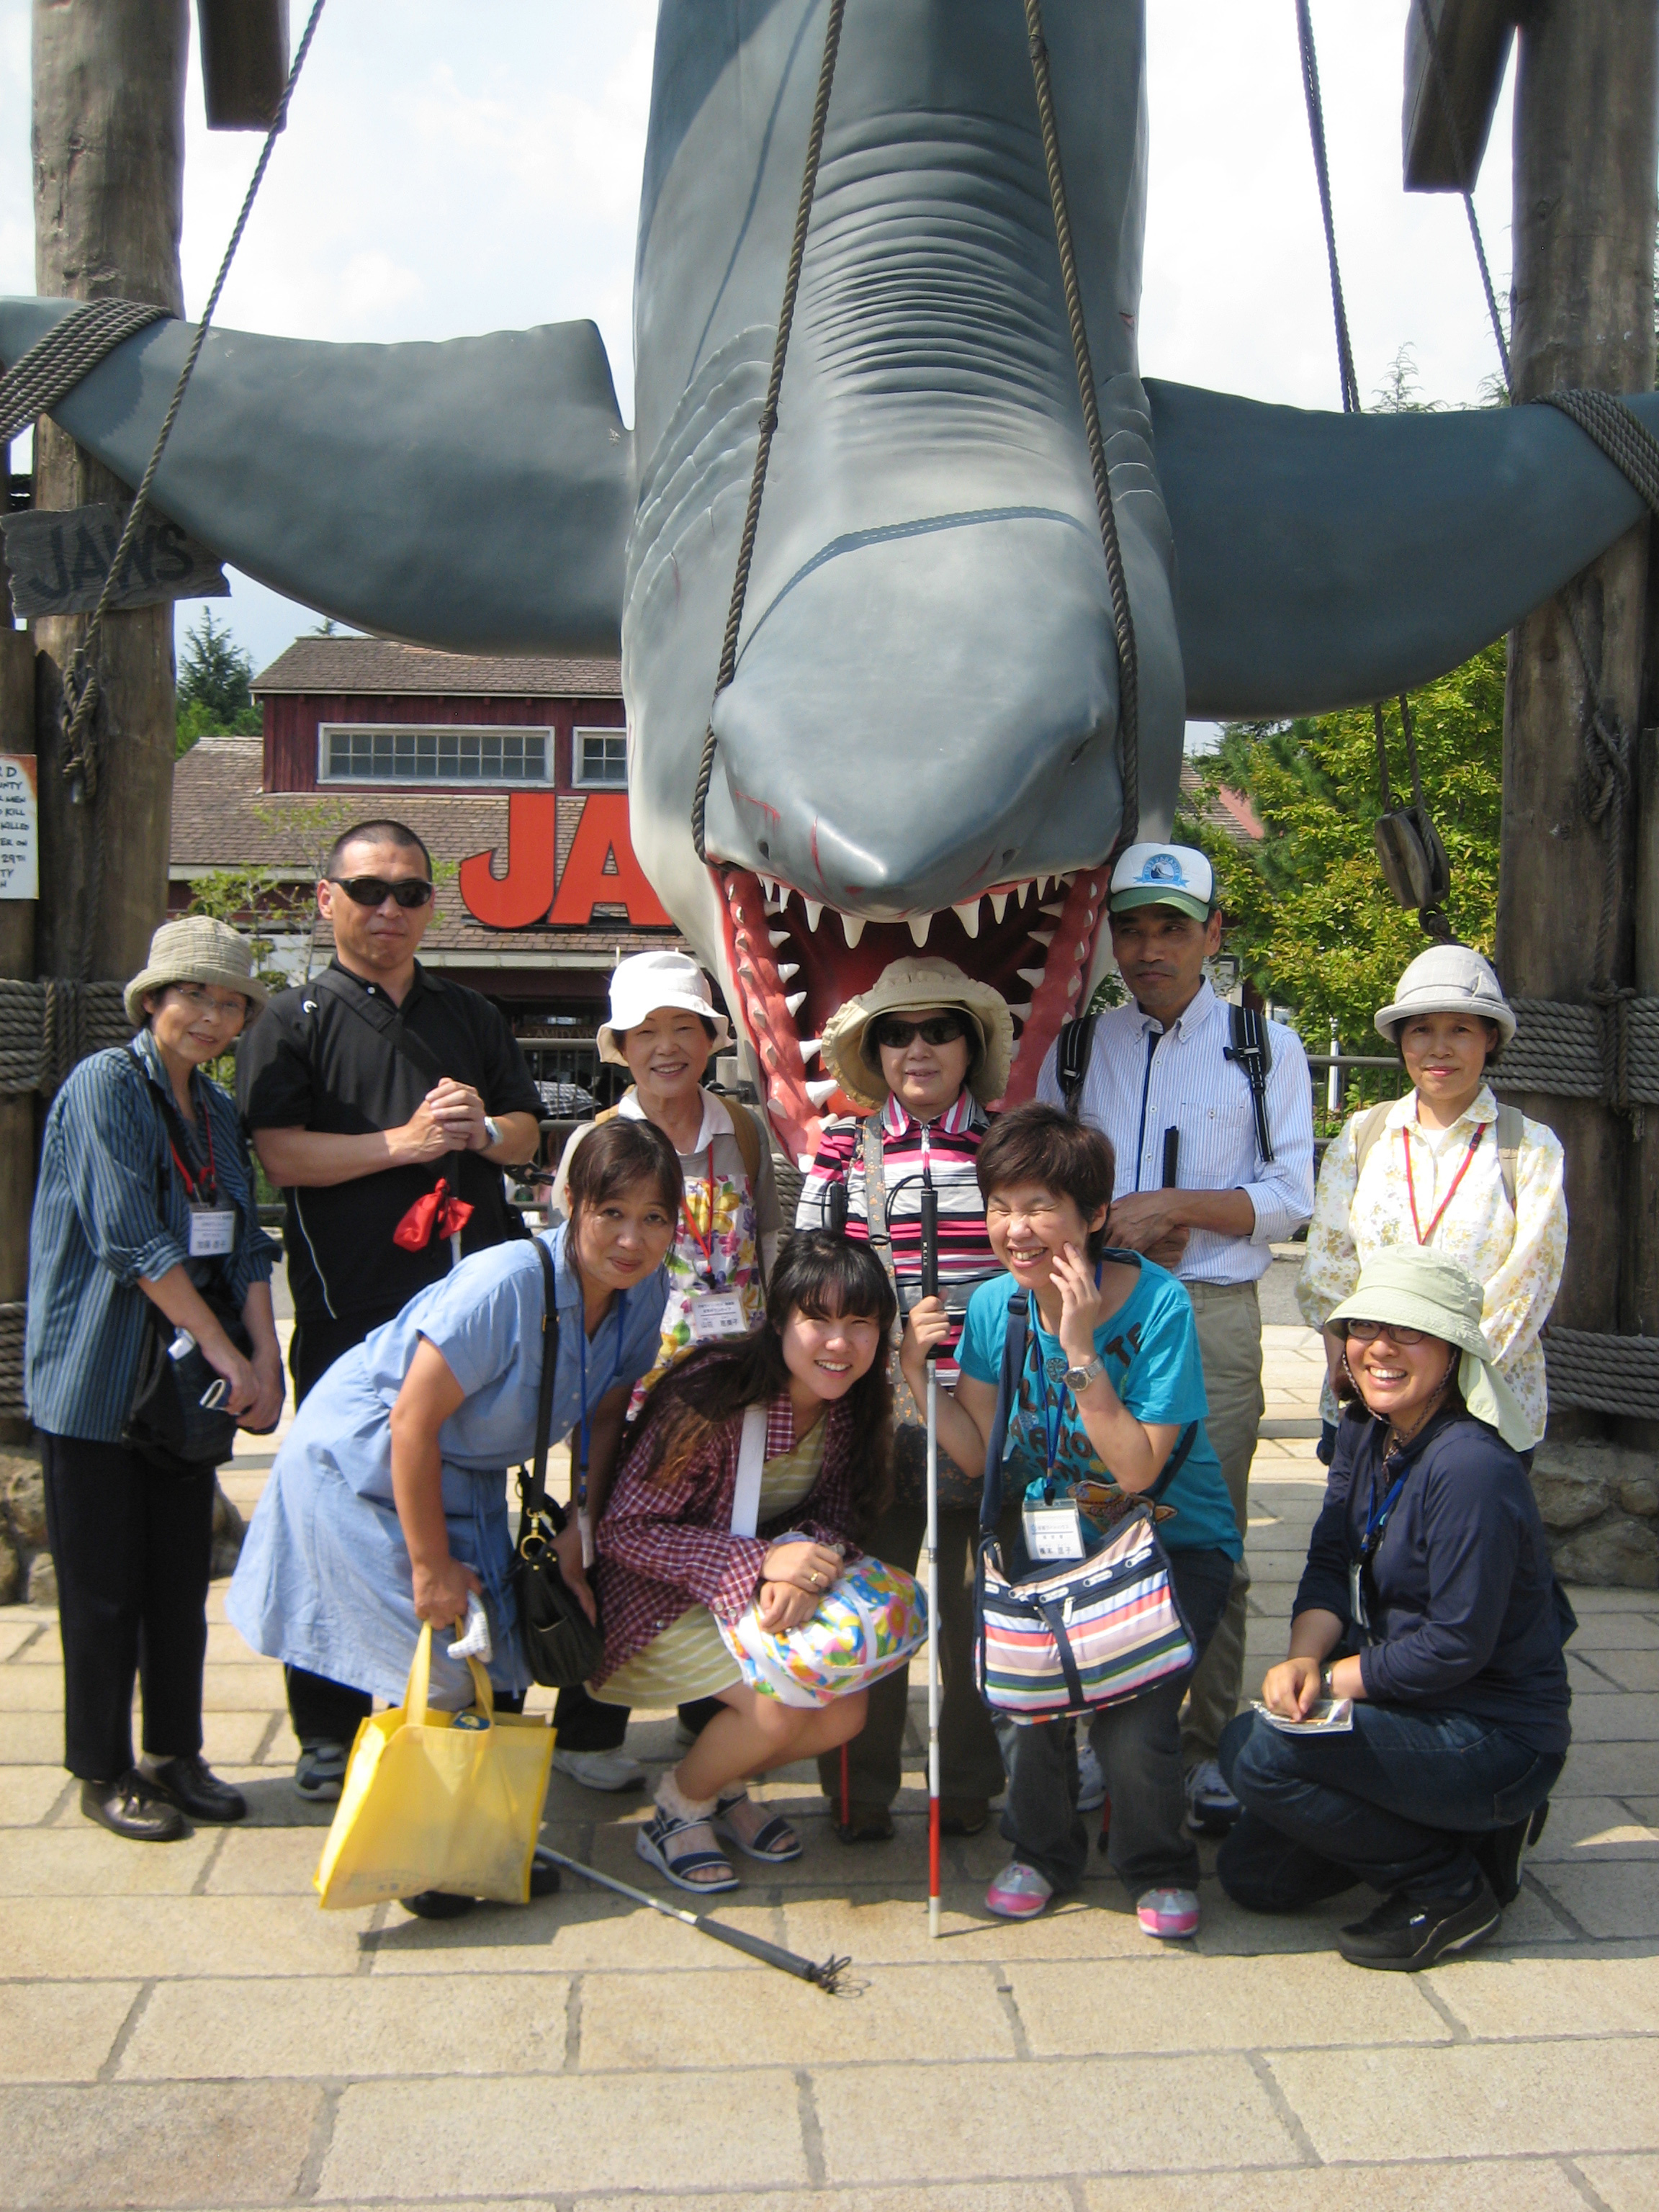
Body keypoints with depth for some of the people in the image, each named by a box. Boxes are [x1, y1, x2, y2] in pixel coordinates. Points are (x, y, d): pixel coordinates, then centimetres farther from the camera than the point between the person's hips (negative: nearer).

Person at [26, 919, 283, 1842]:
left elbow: (245, 1246, 8)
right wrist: (225, 1353, -18)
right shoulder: (106, 1084, -11)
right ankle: (105, 1772, 16)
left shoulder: (219, 1109, 11)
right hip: (99, 1377, -6)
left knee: (183, 1579, 11)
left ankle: (177, 1756, 23)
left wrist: (265, 1359, -6)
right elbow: (131, 1238, -18)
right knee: (105, 1584, 3)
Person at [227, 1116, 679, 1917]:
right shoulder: (505, 1285, -33)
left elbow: (606, 1415, 4)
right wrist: (431, 1565, -21)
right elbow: (414, 1421, -28)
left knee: (503, 1666, 5)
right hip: (360, 1462, -7)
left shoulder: (644, 1290, -11)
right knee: (437, 1672, -8)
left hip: (463, 1476, 7)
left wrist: (577, 1532, -2)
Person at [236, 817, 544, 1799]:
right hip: (350, 1307, -4)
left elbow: (528, 1129, 18)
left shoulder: (471, 1016, 17)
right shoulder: (298, 1019, 3)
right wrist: (405, 1142, -17)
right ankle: (329, 1729, 15)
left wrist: (482, 1132, -4)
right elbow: (282, 1153, -8)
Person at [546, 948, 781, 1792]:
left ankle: (714, 1713, 30)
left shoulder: (745, 1131, 4)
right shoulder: (594, 1142, -3)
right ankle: (587, 1734, 19)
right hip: (632, 1381, -3)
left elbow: (770, 1249, 10)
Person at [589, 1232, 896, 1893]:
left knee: (845, 1712, -10)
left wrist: (805, 1565, -28)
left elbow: (833, 1511, -3)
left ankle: (724, 1783, 19)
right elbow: (623, 1532, -25)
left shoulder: (857, 1404, -11)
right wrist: (764, 1561, -33)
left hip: (767, 1592, 6)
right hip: (663, 1597, -6)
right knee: (779, 1706, -23)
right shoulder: (714, 1398, -30)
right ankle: (677, 1809, 6)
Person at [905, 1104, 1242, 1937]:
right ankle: (1043, 1851, 11)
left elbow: (1137, 1470, -23)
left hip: (1171, 1544, -3)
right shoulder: (996, 1304, -6)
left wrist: (1081, 1350, -29)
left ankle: (1160, 1869, 11)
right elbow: (982, 1453, 0)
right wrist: (920, 1379, -15)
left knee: (1132, 1727, -23)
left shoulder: (1158, 1304, -19)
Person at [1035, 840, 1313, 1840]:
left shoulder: (1265, 1045, 8)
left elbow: (1290, 1196, 2)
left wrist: (1173, 1206, -11)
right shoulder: (1075, 1047, 13)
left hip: (1213, 1318, -2)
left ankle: (1208, 1750, 10)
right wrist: (1120, 1230, -5)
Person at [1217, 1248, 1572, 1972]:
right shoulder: (1364, 1431, 1)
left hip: (1499, 1740, -9)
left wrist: (1330, 1680, -16)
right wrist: (1303, 1660, -18)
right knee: (1253, 1874, 9)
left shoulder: (1472, 1470, -26)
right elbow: (1330, 1564, 1)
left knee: (1255, 1748, -25)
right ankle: (1472, 1829, 19)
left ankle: (1449, 1889, -5)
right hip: (1412, 1706, 9)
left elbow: (1457, 1646, -25)